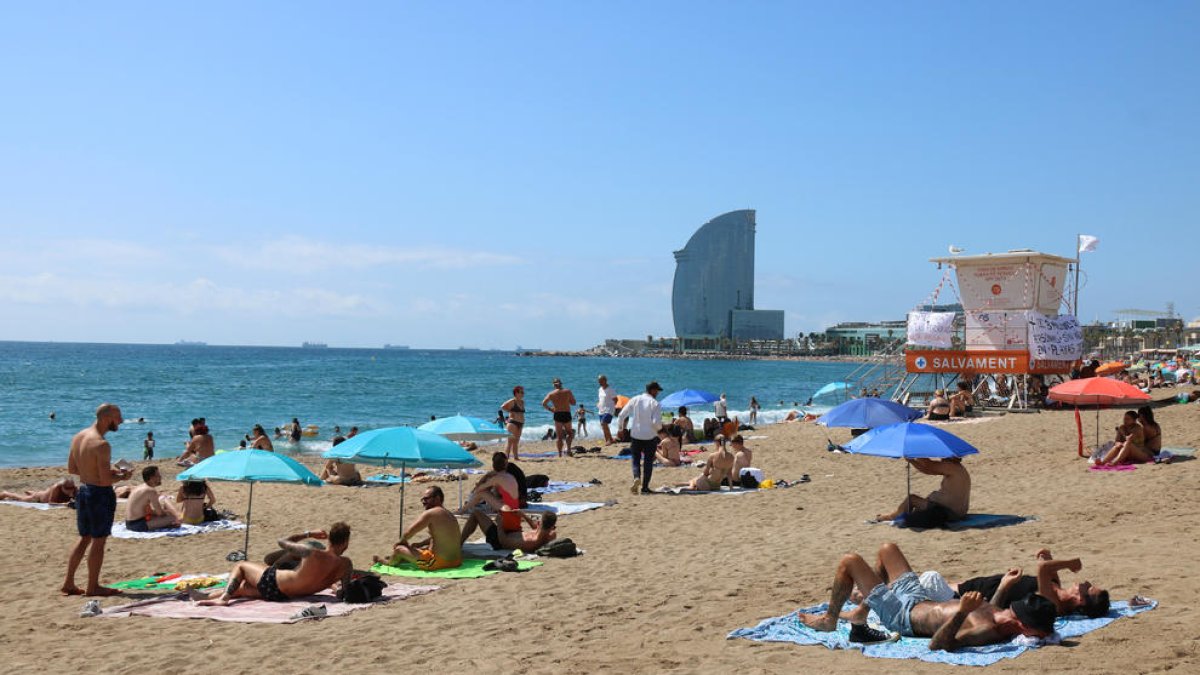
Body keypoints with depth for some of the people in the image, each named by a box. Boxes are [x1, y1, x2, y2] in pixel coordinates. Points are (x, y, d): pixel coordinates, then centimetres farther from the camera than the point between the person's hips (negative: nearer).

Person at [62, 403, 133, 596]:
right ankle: (93, 586, 13)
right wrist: (122, 476, -5)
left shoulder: (79, 436, 5)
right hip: (100, 494, -8)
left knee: (84, 538, 19)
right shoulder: (101, 445, -23)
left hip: (83, 491, 8)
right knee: (99, 541, 5)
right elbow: (106, 480, -24)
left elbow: (71, 468, 14)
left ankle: (68, 583, 22)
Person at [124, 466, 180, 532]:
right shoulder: (151, 491, -16)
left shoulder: (140, 487, 14)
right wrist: (167, 512, 8)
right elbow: (160, 513, -13)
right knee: (171, 517, -14)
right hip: (138, 525, -10)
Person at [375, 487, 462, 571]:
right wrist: (419, 544, 20)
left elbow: (408, 533, -12)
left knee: (399, 549, 8)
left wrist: (402, 541, 9)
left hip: (438, 562, -9)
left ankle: (389, 562, 39)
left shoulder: (430, 514, -14)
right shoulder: (450, 515, 12)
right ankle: (396, 558, 53)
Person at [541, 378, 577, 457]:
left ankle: (560, 453, -1)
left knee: (559, 436, 6)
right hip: (567, 414, 0)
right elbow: (573, 403, 7)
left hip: (557, 414, 0)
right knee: (569, 432, 18)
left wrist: (549, 409, 8)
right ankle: (568, 448, -2)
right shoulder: (567, 391, 1)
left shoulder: (551, 394, 1)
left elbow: (543, 403, -7)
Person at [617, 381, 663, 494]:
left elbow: (621, 415, 0)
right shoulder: (655, 404, -8)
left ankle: (636, 477, -18)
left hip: (635, 435, 2)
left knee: (635, 459, 11)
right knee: (648, 462, 9)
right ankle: (645, 487, 8)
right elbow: (656, 422, -17)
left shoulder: (635, 400, 1)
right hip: (650, 437, -2)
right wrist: (660, 427, 6)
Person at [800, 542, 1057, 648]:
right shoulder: (1000, 618, -14)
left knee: (849, 561, -4)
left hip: (902, 614, -9)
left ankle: (829, 620, 22)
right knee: (888, 548, 27)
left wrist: (961, 613, -58)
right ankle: (861, 613, 40)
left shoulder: (987, 632, -38)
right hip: (920, 599, 9)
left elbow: (937, 644, -46)